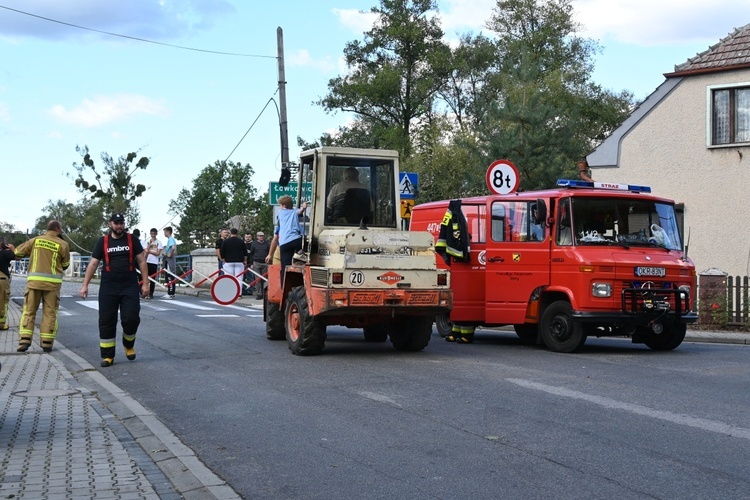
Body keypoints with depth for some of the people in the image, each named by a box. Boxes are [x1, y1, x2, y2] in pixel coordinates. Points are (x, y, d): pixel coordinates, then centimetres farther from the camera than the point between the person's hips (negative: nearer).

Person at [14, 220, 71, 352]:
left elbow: (18, 252, 13)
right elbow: (65, 265, 9)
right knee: (50, 313, 6)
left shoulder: (35, 240, 5)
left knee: (29, 311, 7)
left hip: (34, 281, 2)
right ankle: (47, 343, 6)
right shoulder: (62, 244, -1)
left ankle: (24, 340, -3)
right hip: (52, 282, -2)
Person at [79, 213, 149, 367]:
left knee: (131, 318, -9)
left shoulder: (132, 240, 5)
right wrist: (85, 285, 2)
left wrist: (145, 283, -1)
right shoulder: (103, 242, 7)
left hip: (130, 287, -1)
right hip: (108, 288, 1)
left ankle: (129, 345, 20)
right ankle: (107, 356, 8)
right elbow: (93, 264, 8)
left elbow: (142, 261, 6)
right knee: (106, 321, -1)